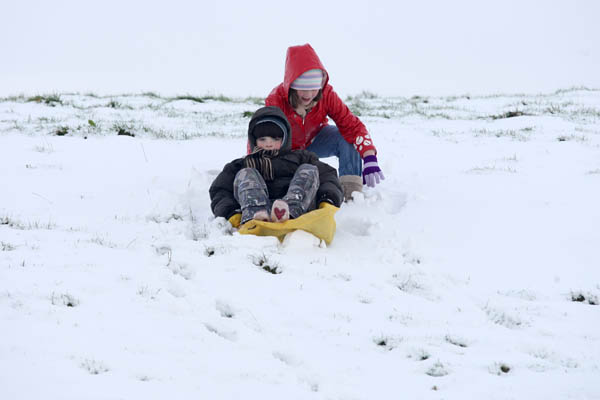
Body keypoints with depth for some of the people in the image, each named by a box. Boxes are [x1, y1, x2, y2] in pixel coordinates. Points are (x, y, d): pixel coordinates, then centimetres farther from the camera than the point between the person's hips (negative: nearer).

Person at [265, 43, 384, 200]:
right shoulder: (276, 101, -31)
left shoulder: (326, 95, -26)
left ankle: (351, 193, -25)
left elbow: (352, 125, -29)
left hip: (314, 141, 1)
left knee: (348, 138, -27)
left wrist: (370, 159, -44)